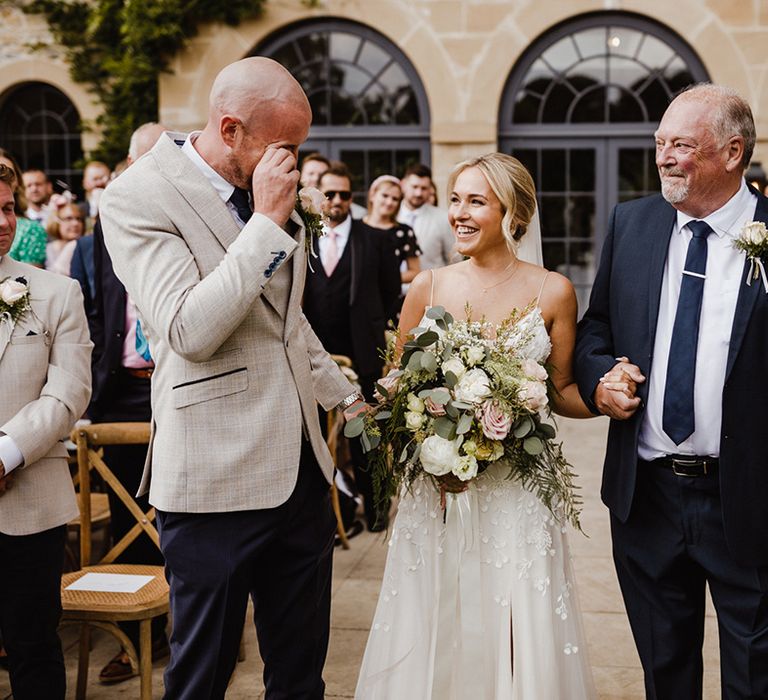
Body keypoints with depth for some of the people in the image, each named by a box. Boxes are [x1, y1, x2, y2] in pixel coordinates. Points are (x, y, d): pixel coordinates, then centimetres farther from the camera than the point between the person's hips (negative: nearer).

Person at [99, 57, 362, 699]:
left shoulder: (268, 193, 10)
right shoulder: (138, 197, -11)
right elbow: (189, 332, -23)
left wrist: (349, 399, 26)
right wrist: (267, 223, -20)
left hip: (300, 470, 7)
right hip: (216, 480, -6)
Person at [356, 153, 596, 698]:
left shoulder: (552, 291, -1)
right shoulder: (428, 288, 1)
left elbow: (561, 391, 6)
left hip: (519, 490, -1)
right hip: (438, 489, 1)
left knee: (520, 636, 5)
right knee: (435, 629, 8)